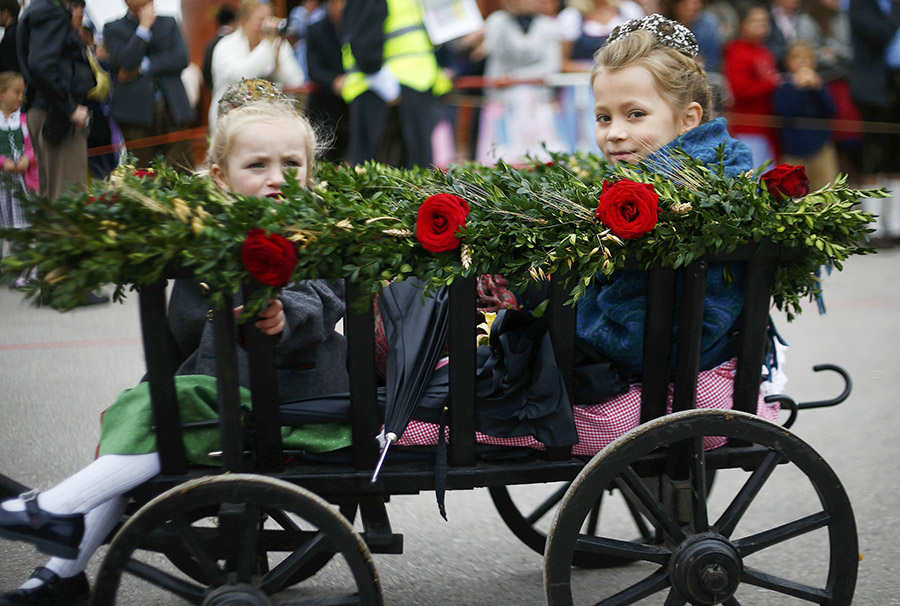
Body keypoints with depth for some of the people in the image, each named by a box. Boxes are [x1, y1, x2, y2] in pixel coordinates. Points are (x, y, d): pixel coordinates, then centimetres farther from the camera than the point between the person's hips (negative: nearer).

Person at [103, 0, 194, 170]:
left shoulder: (168, 23, 17)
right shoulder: (113, 29, 9)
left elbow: (181, 58, 2)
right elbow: (124, 62, -9)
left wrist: (142, 68, -4)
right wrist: (144, 27, -6)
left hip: (173, 110, 2)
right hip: (136, 111, -2)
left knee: (181, 172, -5)